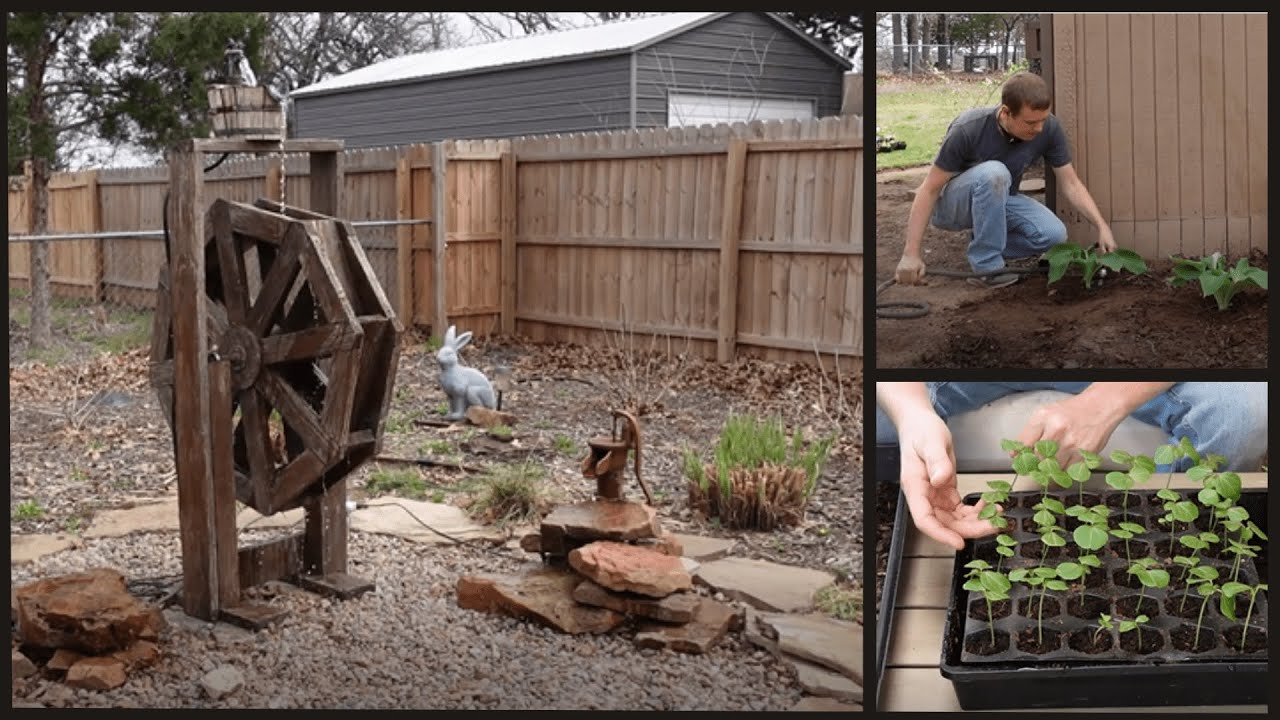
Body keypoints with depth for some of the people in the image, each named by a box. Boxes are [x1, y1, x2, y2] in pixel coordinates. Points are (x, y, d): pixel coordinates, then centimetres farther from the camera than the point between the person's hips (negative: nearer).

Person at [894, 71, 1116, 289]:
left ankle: (984, 244, 3)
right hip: (952, 204, -4)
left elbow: (1071, 184, -7)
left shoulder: (1049, 129, -18)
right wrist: (911, 254, -30)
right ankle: (987, 267, -23)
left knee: (1054, 234, -23)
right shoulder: (968, 130, -30)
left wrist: (1102, 227, -20)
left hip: (999, 200, 4)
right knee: (993, 173, -37)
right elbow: (930, 189, -25)